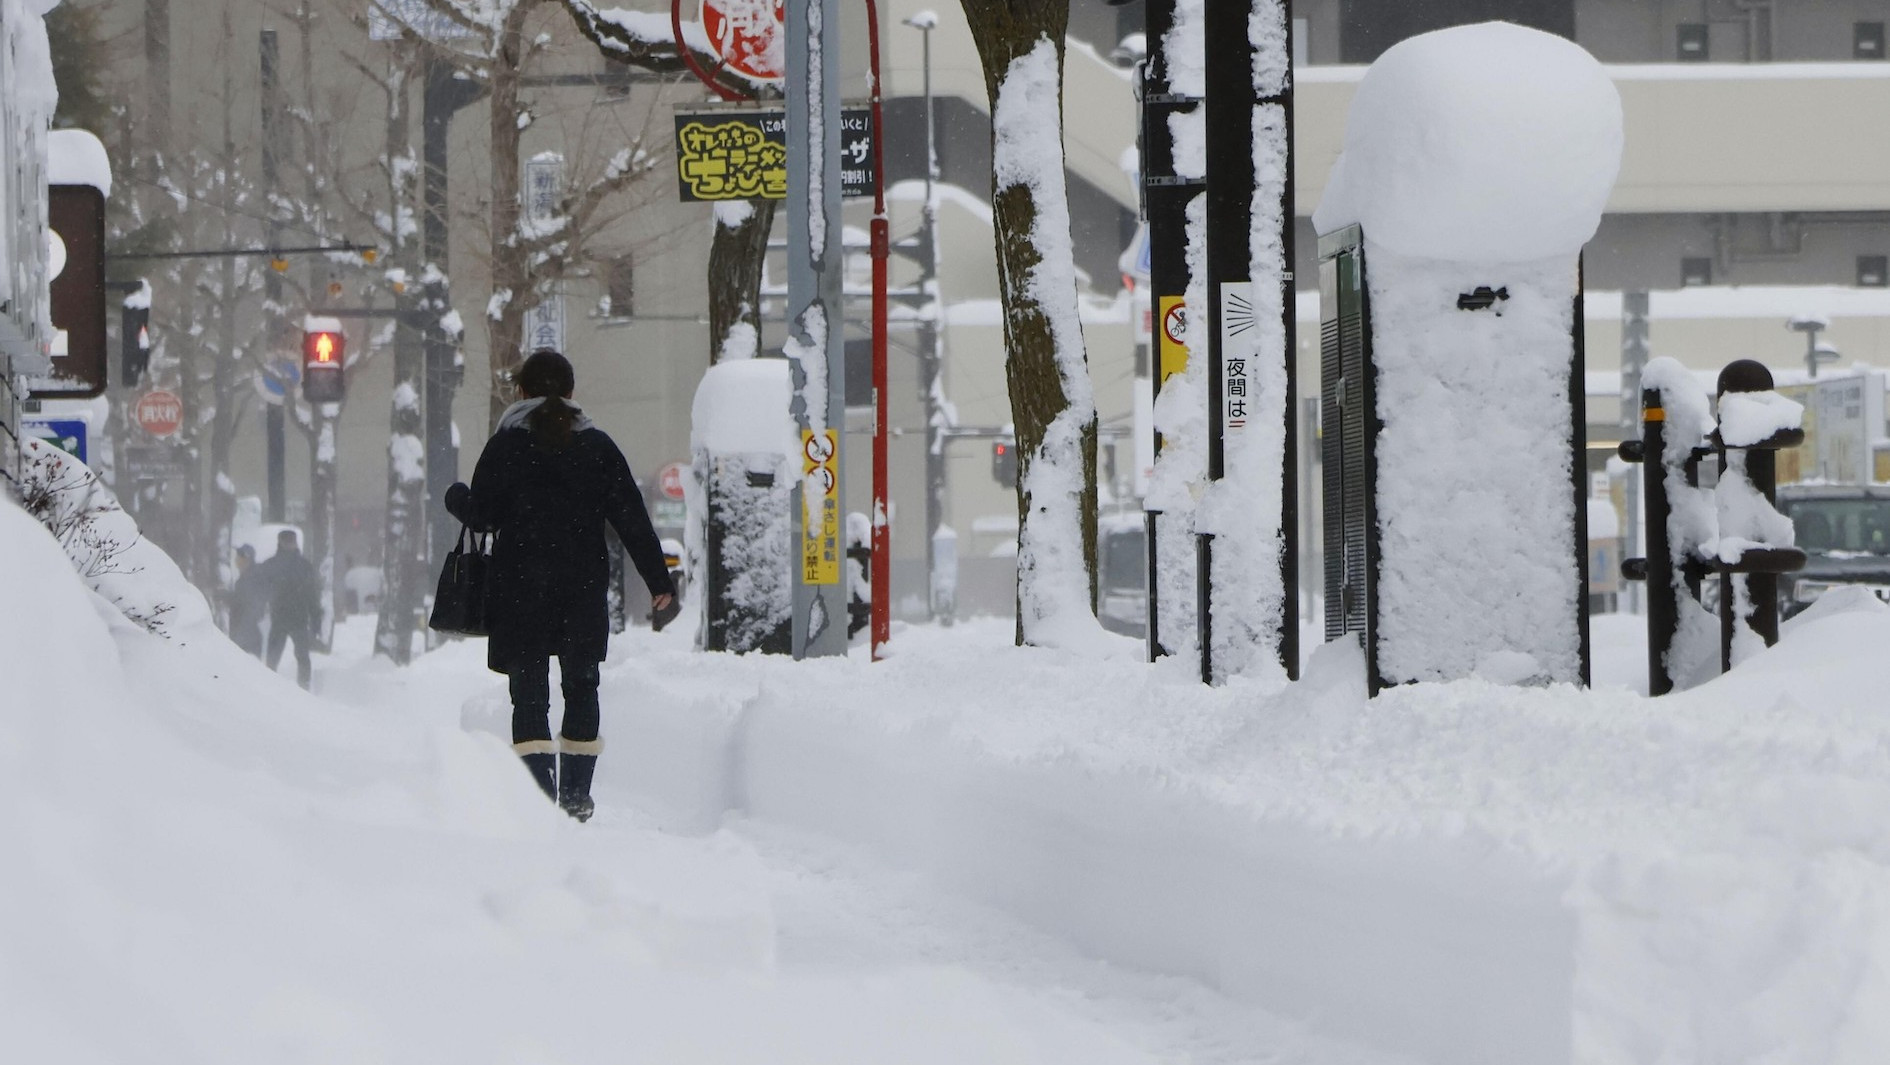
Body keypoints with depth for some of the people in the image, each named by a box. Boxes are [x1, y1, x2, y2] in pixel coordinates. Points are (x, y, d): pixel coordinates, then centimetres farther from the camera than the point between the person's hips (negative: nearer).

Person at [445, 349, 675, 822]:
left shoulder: (505, 445, -2)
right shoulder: (598, 446, 4)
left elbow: (482, 516, -2)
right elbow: (632, 517, 2)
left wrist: (455, 498, 21)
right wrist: (658, 578, 6)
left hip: (521, 589, -2)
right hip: (584, 588, 2)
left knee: (530, 692, 0)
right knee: (581, 685, 15)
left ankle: (538, 796, -13)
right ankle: (576, 793, 14)